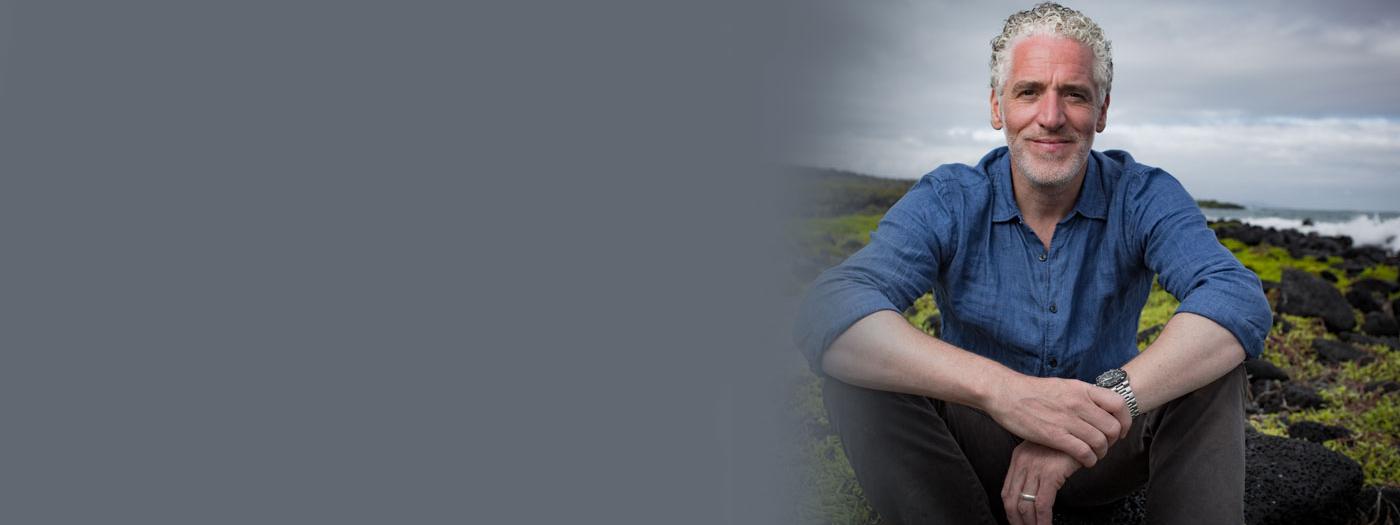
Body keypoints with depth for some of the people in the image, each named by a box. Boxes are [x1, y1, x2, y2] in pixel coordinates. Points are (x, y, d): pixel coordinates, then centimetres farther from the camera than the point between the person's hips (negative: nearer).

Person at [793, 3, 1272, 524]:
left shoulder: (1143, 196, -9)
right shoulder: (947, 202, -14)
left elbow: (1242, 302, -28)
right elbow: (826, 310, -33)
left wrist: (1113, 398, -46)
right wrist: (1001, 387, -48)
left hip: (1101, 454, 1)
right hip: (979, 449, 0)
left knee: (1213, 368, -26)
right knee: (856, 369, -27)